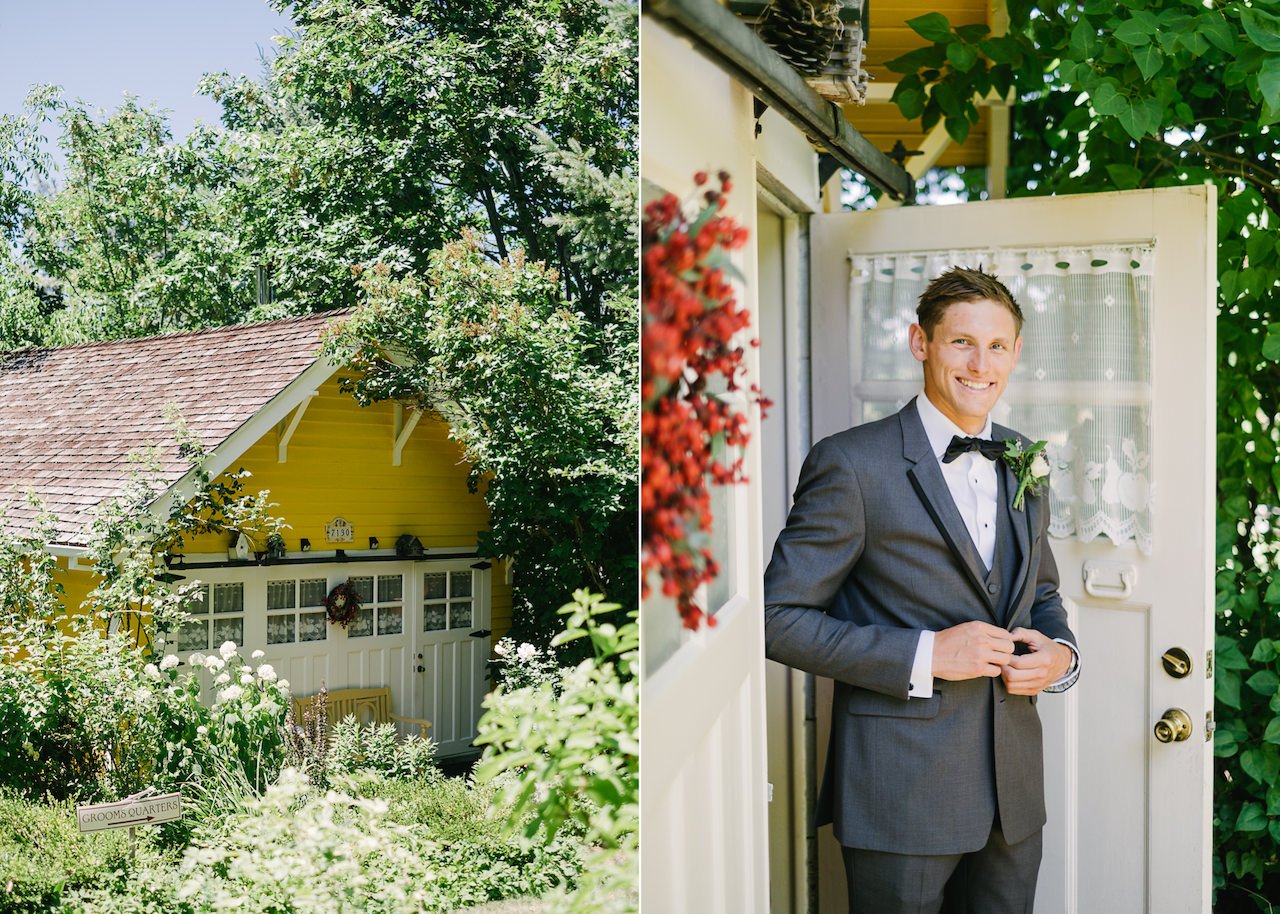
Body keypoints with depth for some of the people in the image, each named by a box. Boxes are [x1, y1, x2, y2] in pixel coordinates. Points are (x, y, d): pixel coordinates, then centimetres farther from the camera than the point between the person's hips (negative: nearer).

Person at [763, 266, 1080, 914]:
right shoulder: (852, 464, -11)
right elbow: (780, 617, -13)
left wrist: (1060, 655, -1)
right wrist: (923, 655, -21)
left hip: (1014, 792, 6)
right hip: (901, 794, -6)